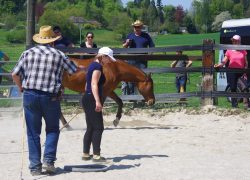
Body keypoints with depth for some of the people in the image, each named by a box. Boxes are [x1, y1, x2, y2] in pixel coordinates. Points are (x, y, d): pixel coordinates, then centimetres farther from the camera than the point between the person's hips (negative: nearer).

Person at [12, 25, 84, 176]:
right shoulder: (59, 55, 1)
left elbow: (15, 74, 1)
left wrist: (21, 87, 20)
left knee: (33, 133, 8)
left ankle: (35, 166, 7)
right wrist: (83, 68, 35)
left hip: (30, 96, 1)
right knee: (53, 130, 16)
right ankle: (48, 160, 2)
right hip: (51, 97, -1)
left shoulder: (28, 53, 3)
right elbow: (75, 70, 13)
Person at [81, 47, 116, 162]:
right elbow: (94, 84, -23)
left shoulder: (93, 65, 17)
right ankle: (96, 155, -9)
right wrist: (97, 101, -31)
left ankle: (85, 154, 17)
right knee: (98, 128, -8)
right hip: (92, 100, -10)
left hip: (87, 99, 10)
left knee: (90, 128, 13)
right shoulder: (98, 67, -13)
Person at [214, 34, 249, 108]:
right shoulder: (229, 51, 3)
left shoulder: (243, 51, 9)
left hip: (241, 72, 1)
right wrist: (219, 65, -21)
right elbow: (224, 61, -2)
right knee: (233, 88, 3)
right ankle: (234, 104, 10)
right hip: (232, 72, -1)